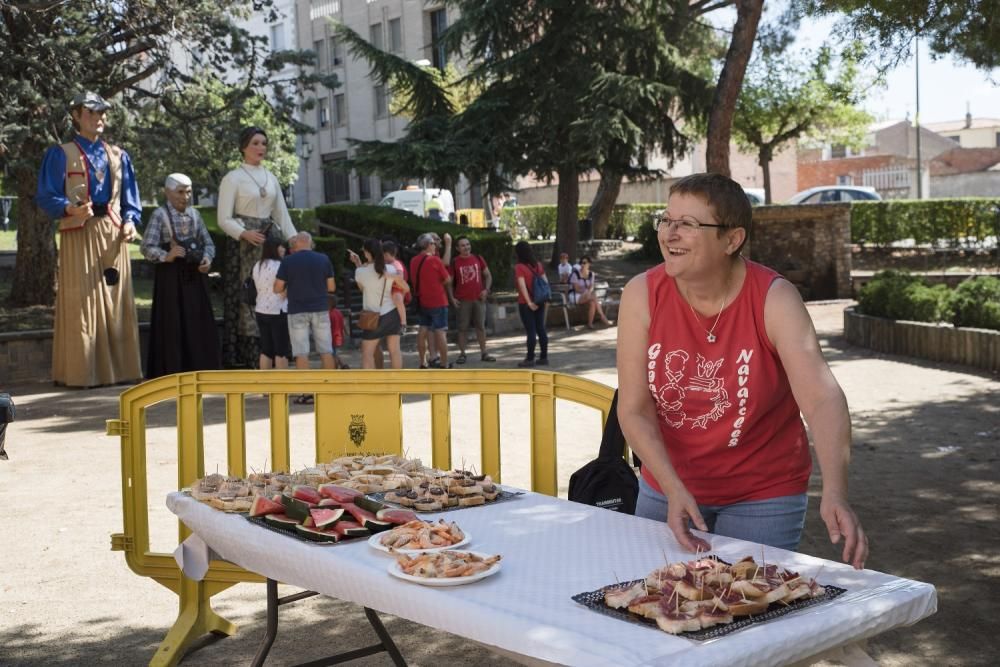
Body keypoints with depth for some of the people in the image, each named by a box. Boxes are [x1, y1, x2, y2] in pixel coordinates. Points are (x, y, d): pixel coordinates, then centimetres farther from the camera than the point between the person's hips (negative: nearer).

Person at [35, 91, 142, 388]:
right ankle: (81, 371, 0)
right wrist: (71, 209, -23)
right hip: (79, 235, -4)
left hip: (113, 235, 4)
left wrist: (129, 221, -2)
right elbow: (46, 197, -4)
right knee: (81, 304, -5)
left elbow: (130, 199, 18)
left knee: (116, 304, 5)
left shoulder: (118, 156, 17)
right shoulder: (60, 155, 3)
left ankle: (118, 368, 11)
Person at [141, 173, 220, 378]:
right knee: (173, 325, -2)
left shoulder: (194, 213, 9)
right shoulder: (159, 215, -7)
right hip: (171, 277, -5)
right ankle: (172, 371, 5)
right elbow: (147, 247, -13)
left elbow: (208, 242, 13)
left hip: (194, 275, 5)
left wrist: (207, 259, -6)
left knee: (199, 323, 7)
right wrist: (166, 256, -29)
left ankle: (199, 369, 16)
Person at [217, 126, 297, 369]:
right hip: (244, 243, -5)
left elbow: (282, 215, 16)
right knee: (245, 298, -6)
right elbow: (224, 219, -7)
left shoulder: (271, 178, 14)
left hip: (271, 241, 5)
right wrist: (244, 233, -24)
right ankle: (240, 358, -1)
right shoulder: (233, 178, -2)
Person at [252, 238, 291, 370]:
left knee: (266, 350, 10)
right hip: (277, 312, -8)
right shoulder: (278, 266, -13)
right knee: (281, 350, -2)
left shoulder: (257, 266, 13)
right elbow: (284, 292, -16)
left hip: (261, 311, 8)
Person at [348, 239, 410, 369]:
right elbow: (406, 288, 7)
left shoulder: (360, 272, -13)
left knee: (367, 353, 3)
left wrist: (358, 264, 8)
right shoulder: (391, 269, -3)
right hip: (393, 313, 4)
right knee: (394, 350, 9)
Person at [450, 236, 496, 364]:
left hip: (478, 299, 2)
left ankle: (484, 353, 12)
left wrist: (486, 289, -1)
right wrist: (452, 298, -7)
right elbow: (449, 282, 2)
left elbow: (488, 275, 14)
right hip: (462, 301, -2)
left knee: (481, 326, 6)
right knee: (462, 328, -1)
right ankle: (462, 354, 6)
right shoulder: (455, 262, -1)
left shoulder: (478, 259, 7)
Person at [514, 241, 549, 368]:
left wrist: (529, 302, -21)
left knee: (531, 330, -3)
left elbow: (522, 285, -20)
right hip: (539, 302, 6)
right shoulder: (538, 264, 8)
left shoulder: (519, 267, -11)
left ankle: (530, 359, 2)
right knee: (541, 329, 9)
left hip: (526, 303, -6)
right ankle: (544, 357, 13)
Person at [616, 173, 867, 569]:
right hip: (666, 488, 3)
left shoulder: (774, 300, -19)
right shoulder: (642, 295, -13)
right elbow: (634, 409, -13)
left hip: (762, 495, -2)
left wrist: (835, 494, -44)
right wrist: (673, 489, -26)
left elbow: (822, 400, -29)